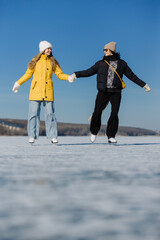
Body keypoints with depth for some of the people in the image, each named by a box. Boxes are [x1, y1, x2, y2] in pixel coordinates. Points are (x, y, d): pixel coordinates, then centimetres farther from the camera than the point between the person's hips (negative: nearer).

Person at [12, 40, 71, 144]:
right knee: (34, 113, -4)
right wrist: (18, 83, 9)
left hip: (48, 91, 0)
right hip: (36, 91, 0)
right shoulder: (35, 61, 7)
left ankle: (53, 137, -1)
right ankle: (32, 137, 2)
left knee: (50, 113, -4)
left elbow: (60, 74, 7)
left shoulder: (53, 62, 9)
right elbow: (28, 74, 13)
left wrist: (69, 77, -9)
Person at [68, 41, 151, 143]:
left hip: (116, 92, 0)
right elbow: (88, 72, 13)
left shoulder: (121, 63, 10)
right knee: (97, 113, -3)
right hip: (103, 92, 1)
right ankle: (94, 132, 21)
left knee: (114, 114, -9)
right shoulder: (101, 63, 11)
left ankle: (111, 136, 2)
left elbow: (131, 76, 15)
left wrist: (144, 85, 14)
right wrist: (76, 74, 3)